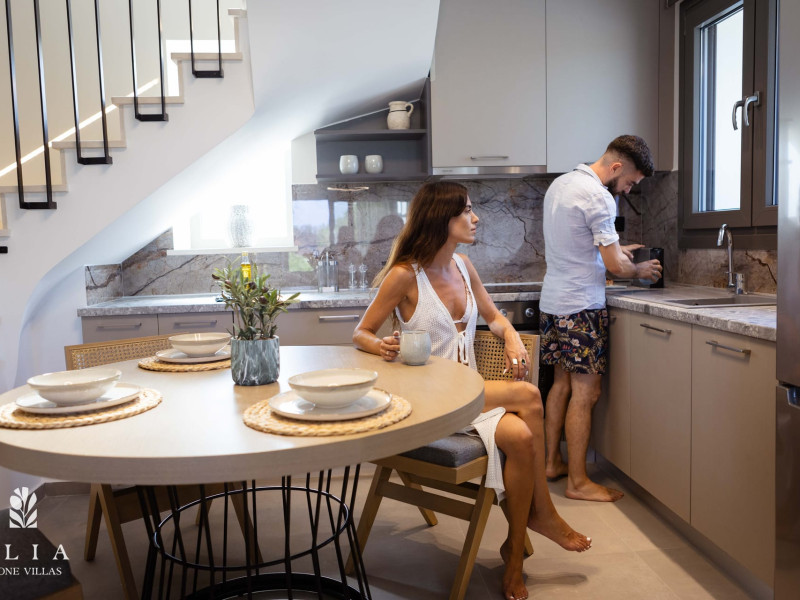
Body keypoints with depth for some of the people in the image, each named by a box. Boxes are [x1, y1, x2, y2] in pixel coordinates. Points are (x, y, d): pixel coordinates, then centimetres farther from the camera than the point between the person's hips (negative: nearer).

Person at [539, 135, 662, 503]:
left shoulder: (560, 184, 12)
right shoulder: (598, 197, -17)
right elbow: (615, 266, -15)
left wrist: (614, 248, 20)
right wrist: (640, 271, 5)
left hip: (552, 302, 10)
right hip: (581, 307, -10)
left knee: (562, 383, 16)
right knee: (585, 392, -3)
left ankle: (552, 462, 25)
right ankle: (578, 482, 5)